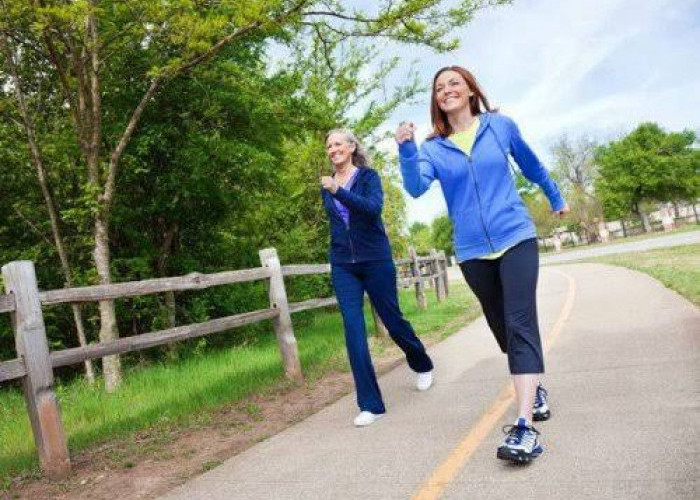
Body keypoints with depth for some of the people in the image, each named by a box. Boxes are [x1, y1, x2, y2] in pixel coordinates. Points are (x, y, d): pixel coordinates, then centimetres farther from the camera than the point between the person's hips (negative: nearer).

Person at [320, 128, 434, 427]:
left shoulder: (368, 176, -3)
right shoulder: (327, 186, 10)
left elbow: (373, 207, -22)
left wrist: (339, 191, -31)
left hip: (375, 260, -3)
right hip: (343, 266, 3)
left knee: (392, 320, 8)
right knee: (353, 329, -9)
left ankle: (423, 366, 39)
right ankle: (370, 404, -5)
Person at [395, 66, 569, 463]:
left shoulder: (501, 126, 3)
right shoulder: (433, 148, 3)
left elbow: (532, 166, 19)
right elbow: (416, 187, -16)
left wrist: (557, 199, 31)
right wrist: (406, 149, -32)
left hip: (515, 238, -2)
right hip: (472, 251, 3)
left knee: (520, 325, -16)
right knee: (504, 329, 13)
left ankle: (525, 426, -21)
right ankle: (536, 389, 37)